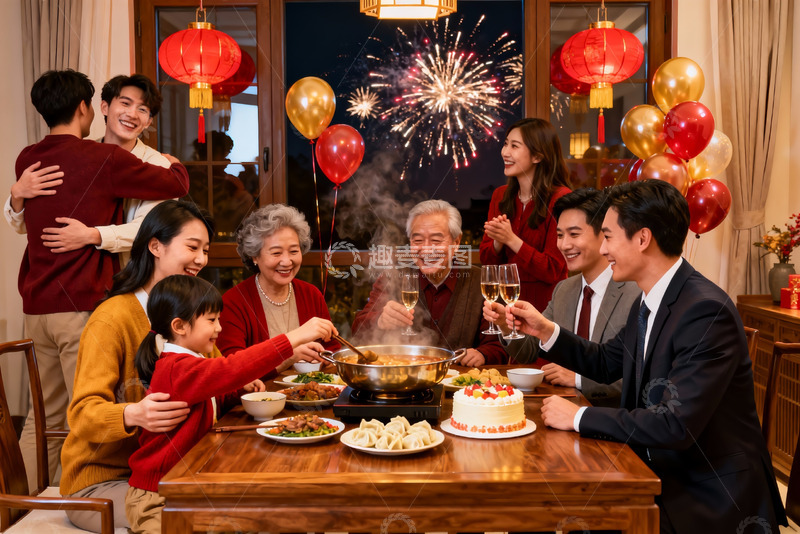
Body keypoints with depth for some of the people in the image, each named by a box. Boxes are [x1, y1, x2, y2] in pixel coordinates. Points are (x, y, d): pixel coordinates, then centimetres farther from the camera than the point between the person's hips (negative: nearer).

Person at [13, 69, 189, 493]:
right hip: (83, 306, -7)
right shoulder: (105, 159, -10)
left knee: (43, 418, 16)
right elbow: (178, 184, -1)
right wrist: (173, 163, 21)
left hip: (36, 307, 7)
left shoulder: (27, 160, 9)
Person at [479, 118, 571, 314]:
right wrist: (498, 242, -13)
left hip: (545, 304, -5)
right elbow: (486, 260, 7)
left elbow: (553, 271, -14)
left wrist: (511, 239, -20)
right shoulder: (500, 195, 6)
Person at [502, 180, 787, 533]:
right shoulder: (648, 303, 5)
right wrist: (544, 330, 6)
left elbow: (676, 426, -29)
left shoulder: (707, 311, -24)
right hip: (661, 475, 7)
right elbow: (606, 364, 19)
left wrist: (579, 417, -20)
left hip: (712, 499, -7)